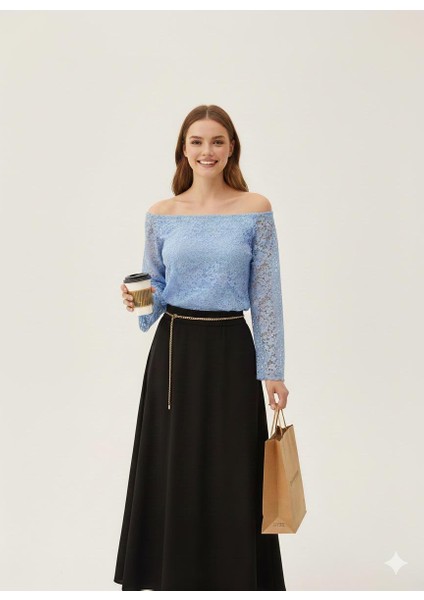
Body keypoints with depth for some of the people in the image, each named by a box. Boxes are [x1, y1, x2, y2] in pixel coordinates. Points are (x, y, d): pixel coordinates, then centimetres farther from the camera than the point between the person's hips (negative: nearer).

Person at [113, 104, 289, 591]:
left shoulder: (255, 210, -2)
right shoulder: (161, 214, 3)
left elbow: (266, 295, -2)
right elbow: (155, 289, 10)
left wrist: (272, 370, -4)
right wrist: (139, 302, -13)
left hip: (230, 352, -2)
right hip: (174, 350, 2)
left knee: (231, 475, 4)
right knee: (171, 471, 8)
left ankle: (233, 576, 23)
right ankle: (172, 573, 28)